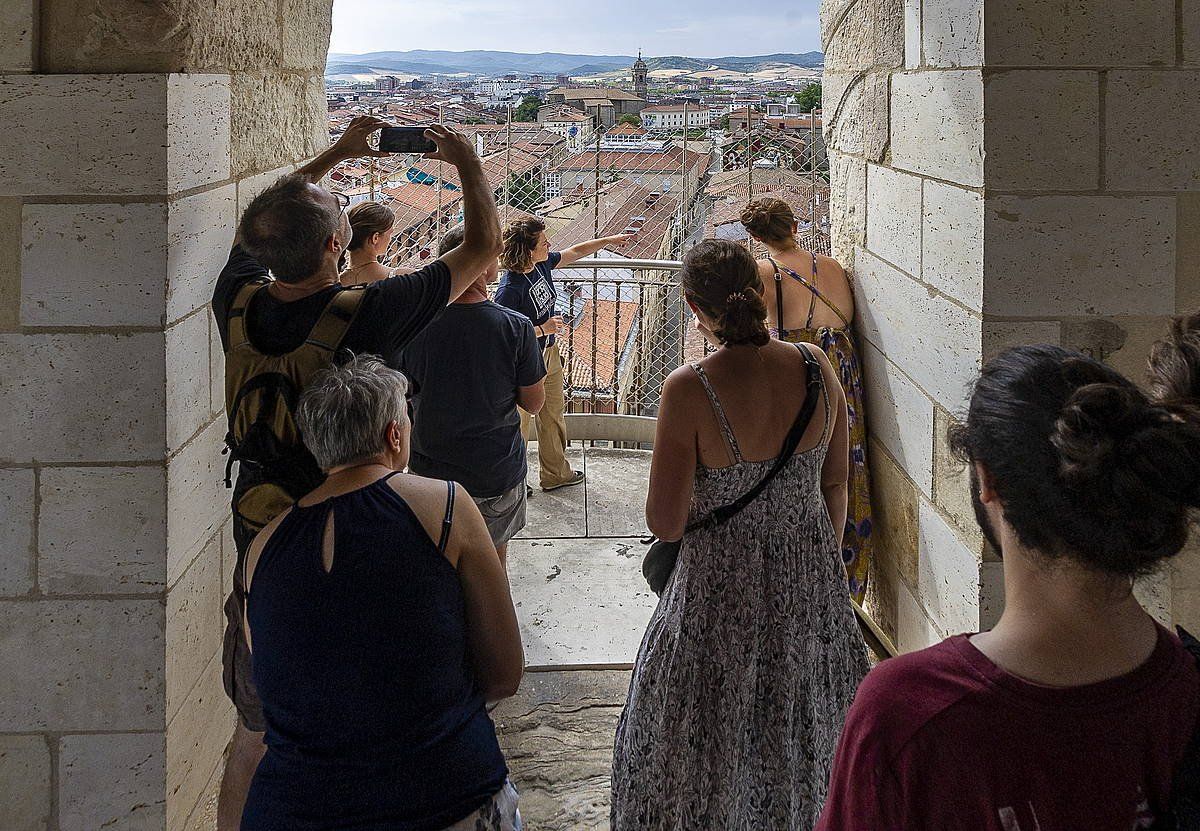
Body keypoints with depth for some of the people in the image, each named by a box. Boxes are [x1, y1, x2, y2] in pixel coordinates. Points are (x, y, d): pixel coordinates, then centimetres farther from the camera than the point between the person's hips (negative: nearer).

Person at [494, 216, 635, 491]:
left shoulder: (543, 263, -7)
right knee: (518, 424, 8)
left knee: (553, 416, 23)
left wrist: (609, 240, 18)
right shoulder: (510, 288, -30)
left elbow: (574, 252, 13)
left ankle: (555, 474, 41)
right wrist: (542, 329, -28)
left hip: (549, 354, 9)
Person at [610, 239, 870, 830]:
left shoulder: (690, 389, -24)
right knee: (803, 727, 26)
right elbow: (836, 486, 2)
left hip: (724, 588, -4)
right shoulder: (816, 367, -10)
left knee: (713, 740, 18)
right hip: (812, 580, 5)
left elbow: (665, 524, -19)